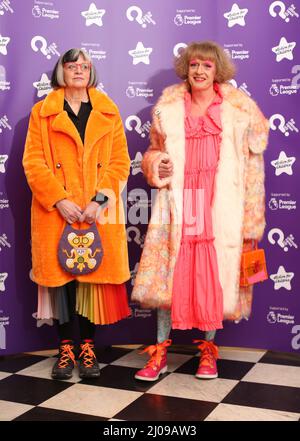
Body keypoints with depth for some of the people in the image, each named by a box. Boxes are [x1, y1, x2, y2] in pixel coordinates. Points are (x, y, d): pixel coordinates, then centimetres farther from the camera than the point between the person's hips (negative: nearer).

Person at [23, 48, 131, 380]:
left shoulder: (108, 112, 11)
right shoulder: (42, 112, 8)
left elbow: (119, 161, 5)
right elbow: (33, 162, 0)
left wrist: (100, 199, -9)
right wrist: (59, 199, -12)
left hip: (99, 212, 1)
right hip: (57, 211, -1)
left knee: (96, 276, 2)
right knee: (62, 276, 1)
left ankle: (88, 347, 15)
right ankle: (66, 349, 14)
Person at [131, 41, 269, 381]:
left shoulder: (239, 109, 2)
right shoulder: (168, 108, 8)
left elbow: (253, 168, 1)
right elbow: (154, 151, 20)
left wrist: (251, 223, -2)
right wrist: (157, 163, -5)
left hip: (220, 206, -1)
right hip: (178, 203, 2)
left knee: (214, 276, 3)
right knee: (168, 275, 0)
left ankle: (208, 351, 21)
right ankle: (160, 353, 13)